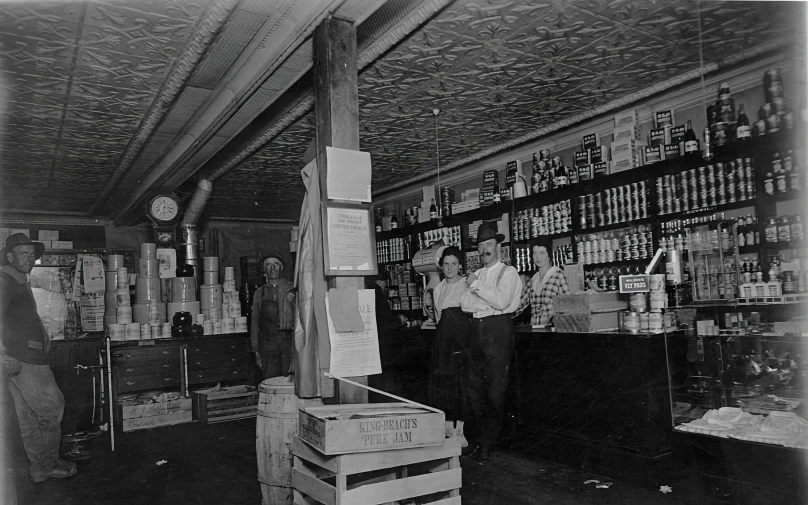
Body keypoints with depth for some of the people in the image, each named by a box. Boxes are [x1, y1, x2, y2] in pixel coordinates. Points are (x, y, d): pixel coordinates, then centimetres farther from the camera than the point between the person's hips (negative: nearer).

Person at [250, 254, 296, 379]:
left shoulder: (291, 290, 6)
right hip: (267, 345, 2)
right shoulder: (259, 293, 13)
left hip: (288, 341, -2)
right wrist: (256, 351, 11)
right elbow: (255, 323, 14)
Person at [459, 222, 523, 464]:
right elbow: (464, 303, 5)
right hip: (477, 330, 6)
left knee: (495, 391, -3)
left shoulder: (508, 272, -1)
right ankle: (481, 439, 22)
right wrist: (489, 302, -10)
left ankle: (487, 445, 7)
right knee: (474, 388, 9)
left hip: (498, 330, -6)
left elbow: (501, 301, -16)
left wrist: (476, 286, -9)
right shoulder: (476, 275, 17)